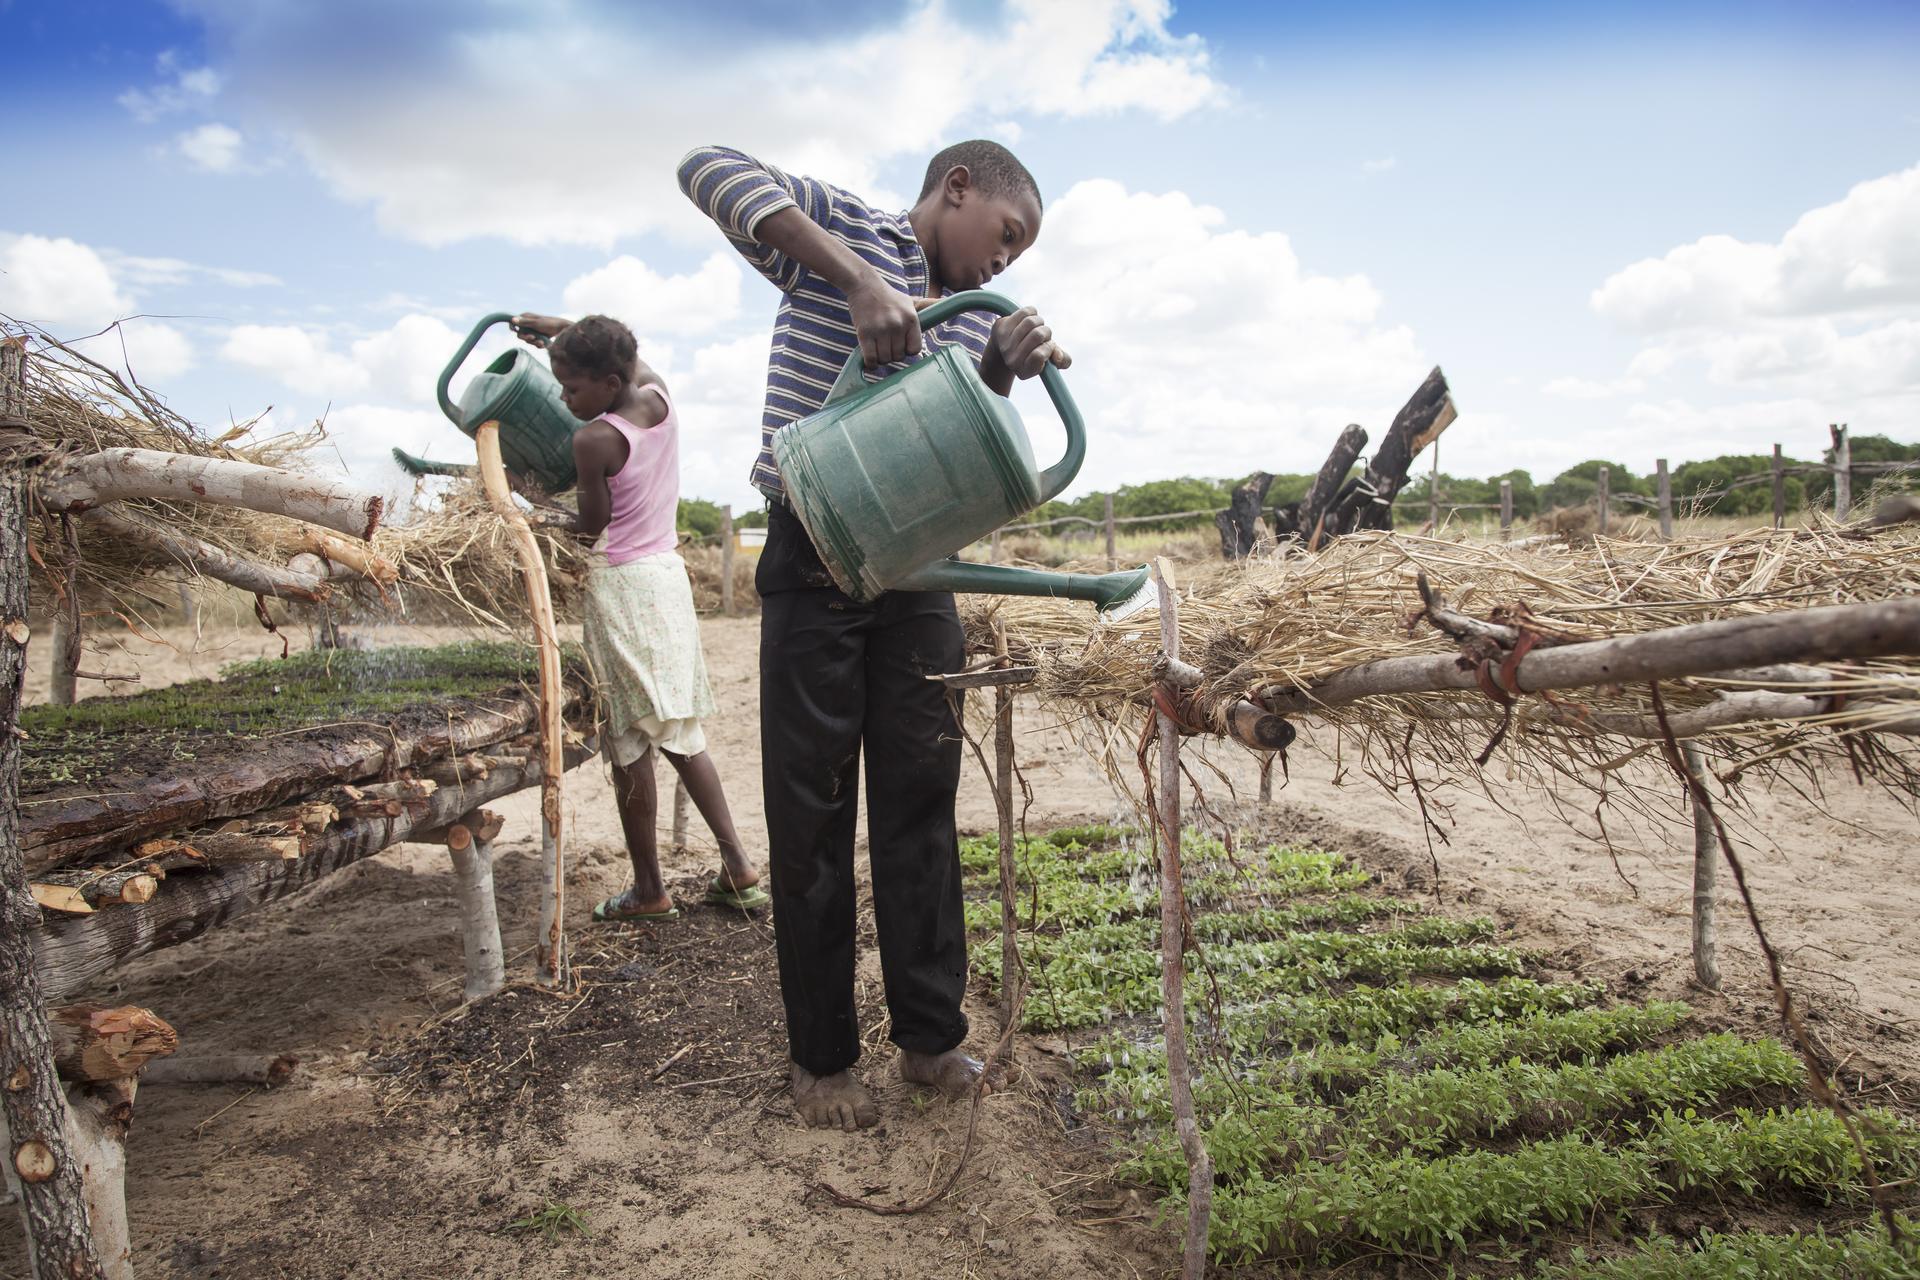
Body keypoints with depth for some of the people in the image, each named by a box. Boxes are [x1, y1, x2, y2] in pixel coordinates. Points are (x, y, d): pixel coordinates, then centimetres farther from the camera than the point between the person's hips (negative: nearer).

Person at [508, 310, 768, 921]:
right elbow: (631, 353, 25)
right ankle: (738, 869, 11)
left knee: (629, 744, 0)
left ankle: (649, 892, 7)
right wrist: (557, 328, 31)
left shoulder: (593, 440, -16)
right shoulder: (658, 395, 4)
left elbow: (592, 526, -7)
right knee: (678, 734, 12)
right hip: (669, 572, 8)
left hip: (619, 584, -8)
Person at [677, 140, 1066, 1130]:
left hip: (916, 566, 6)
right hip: (813, 561, -5)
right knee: (812, 810, 2)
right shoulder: (838, 226, 0)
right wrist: (856, 279, -26)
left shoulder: (973, 313, 16)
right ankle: (821, 1058, 15)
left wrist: (1002, 370, -17)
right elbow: (708, 168, -16)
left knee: (922, 802, 7)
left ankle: (930, 1035, 21)